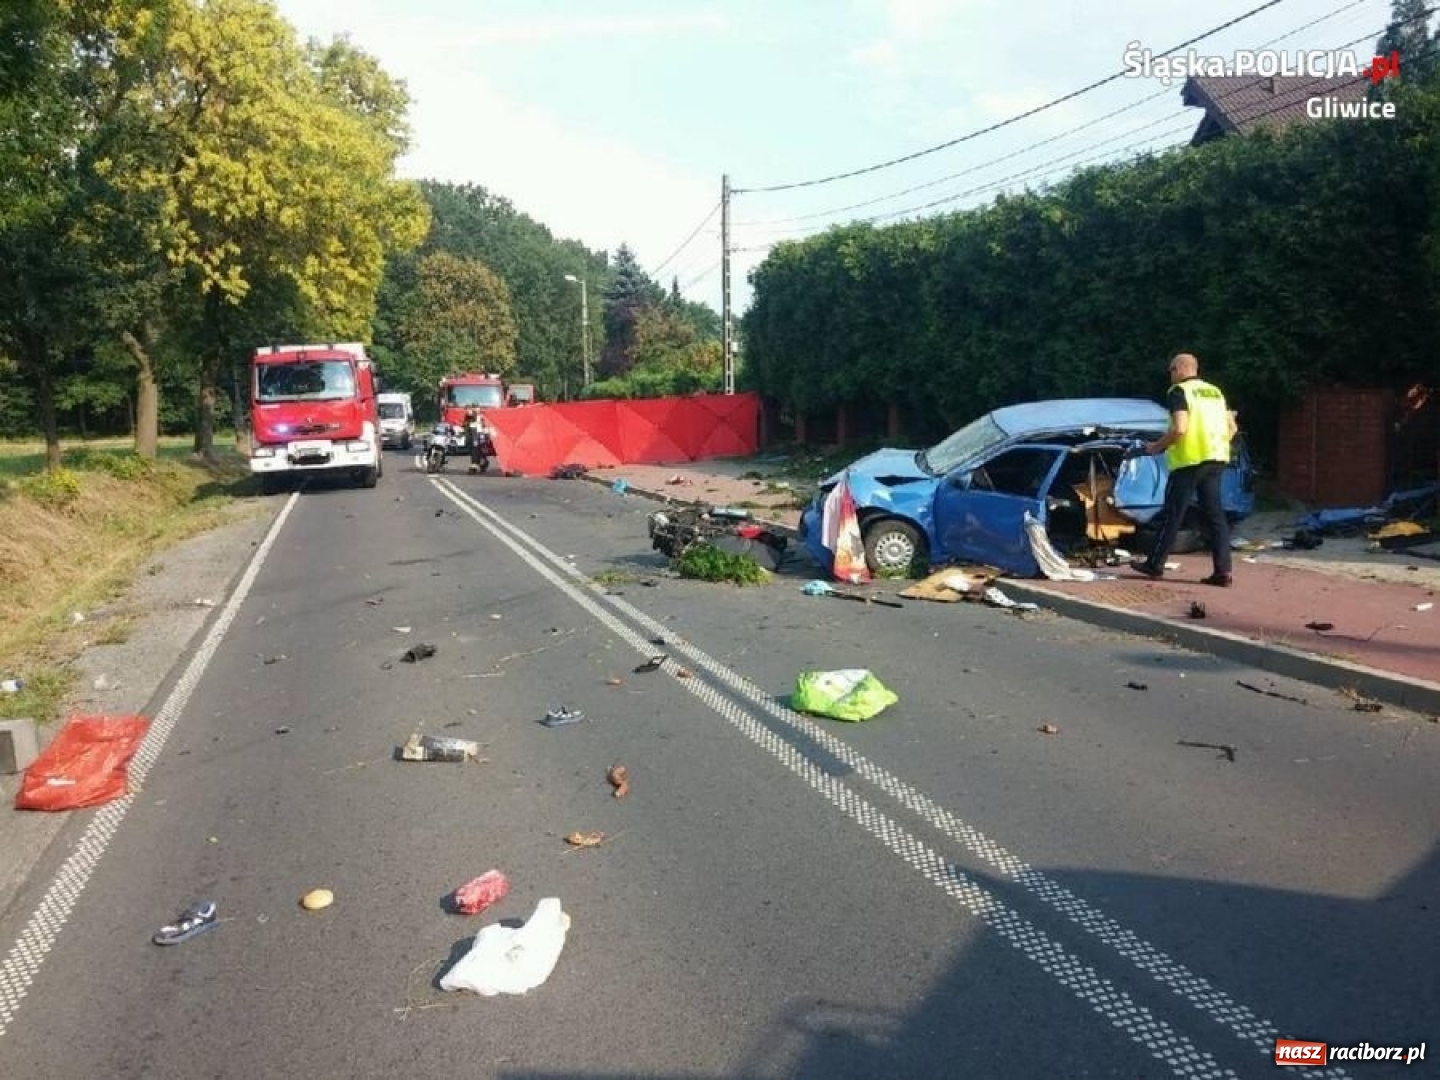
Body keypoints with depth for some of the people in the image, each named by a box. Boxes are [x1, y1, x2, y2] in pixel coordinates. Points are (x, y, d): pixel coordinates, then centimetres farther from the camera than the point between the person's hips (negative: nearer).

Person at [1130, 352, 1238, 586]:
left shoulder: (1179, 392, -7)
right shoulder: (1215, 391, 16)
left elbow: (1179, 428, -20)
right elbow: (1232, 427, 15)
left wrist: (1156, 446, -7)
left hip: (1189, 460, -7)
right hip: (1216, 460, 7)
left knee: (1173, 514, 1)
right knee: (1215, 513, 6)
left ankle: (1155, 564, 10)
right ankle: (1222, 571, 2)